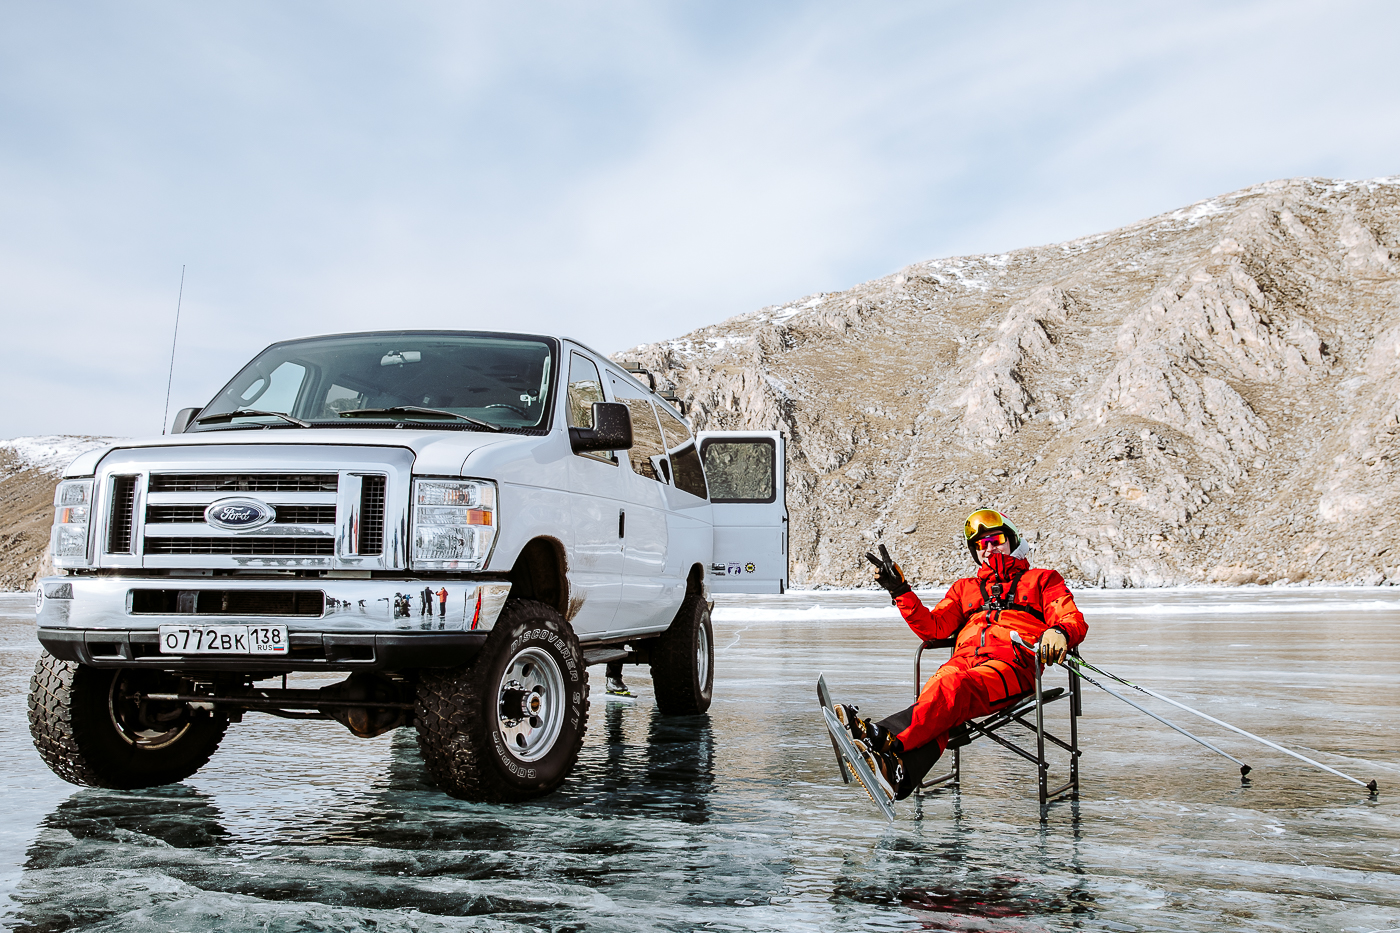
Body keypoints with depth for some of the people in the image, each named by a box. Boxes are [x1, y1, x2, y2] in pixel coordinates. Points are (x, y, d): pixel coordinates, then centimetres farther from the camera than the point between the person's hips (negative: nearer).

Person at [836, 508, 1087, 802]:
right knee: (933, 697, -36)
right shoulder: (965, 588, 37)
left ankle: (883, 738, -65)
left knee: (953, 687, -38)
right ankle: (900, 773, -65)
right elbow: (933, 627, 22)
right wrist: (900, 591, 10)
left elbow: (1075, 621, 12)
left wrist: (1060, 632, -14)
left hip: (1012, 663, -3)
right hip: (963, 660, 3)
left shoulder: (1042, 579, 28)